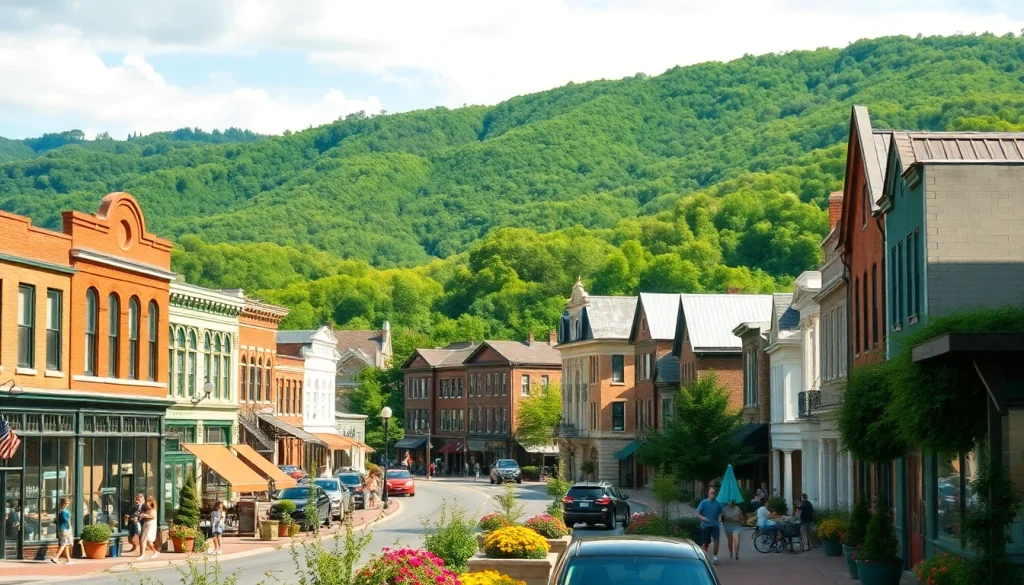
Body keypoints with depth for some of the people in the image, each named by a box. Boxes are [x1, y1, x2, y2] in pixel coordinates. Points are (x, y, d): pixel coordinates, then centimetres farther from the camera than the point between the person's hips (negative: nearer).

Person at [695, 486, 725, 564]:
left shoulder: (718, 503, 2)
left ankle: (715, 556, -11)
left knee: (716, 540, -16)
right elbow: (698, 513, -3)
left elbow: (721, 512, 18)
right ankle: (705, 552, 33)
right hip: (705, 525, -1)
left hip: (715, 525, 1)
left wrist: (720, 517, -2)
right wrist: (702, 518, -21)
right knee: (706, 542, 8)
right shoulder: (703, 503, -5)